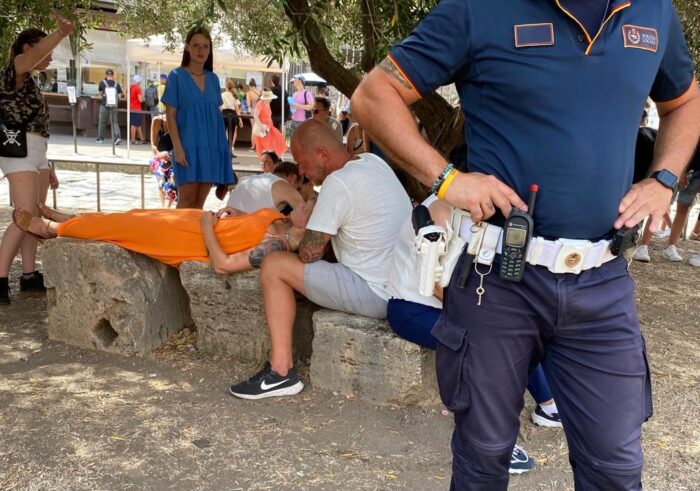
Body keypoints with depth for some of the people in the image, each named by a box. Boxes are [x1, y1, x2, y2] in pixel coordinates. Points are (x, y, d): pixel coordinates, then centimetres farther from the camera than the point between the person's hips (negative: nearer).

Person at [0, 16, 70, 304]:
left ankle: (29, 276, 12)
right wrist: (60, 33, -42)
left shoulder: (29, 83, 22)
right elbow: (35, 55, -27)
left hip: (35, 153, 10)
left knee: (35, 219, 8)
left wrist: (46, 168, 21)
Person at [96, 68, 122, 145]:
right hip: (114, 106, 2)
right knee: (114, 122, 2)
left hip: (104, 105, -2)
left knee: (102, 122, 11)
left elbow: (99, 91, 13)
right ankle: (117, 137, -18)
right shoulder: (116, 84, 3)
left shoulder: (102, 83, -3)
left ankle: (100, 138, 19)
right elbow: (121, 94, 1)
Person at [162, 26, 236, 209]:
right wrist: (178, 147, -14)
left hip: (211, 146, 4)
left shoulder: (213, 79, 12)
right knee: (186, 200, -8)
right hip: (188, 145, -4)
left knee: (199, 202, 6)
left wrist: (223, 146, 9)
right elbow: (170, 115, -4)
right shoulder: (176, 76, 0)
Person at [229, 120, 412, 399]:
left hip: (377, 295, -10)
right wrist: (311, 222, 11)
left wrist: (301, 226, 8)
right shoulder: (373, 162, 9)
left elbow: (309, 255, -12)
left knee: (274, 267, -5)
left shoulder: (338, 182, -18)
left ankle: (281, 372, -5)